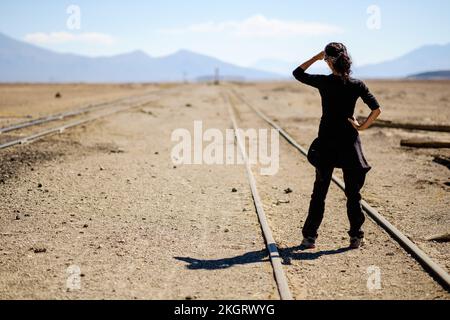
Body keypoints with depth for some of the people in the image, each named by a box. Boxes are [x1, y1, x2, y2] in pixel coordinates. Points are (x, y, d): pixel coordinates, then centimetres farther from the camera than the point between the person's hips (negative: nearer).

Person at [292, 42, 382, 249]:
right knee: (353, 193, 8)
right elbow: (377, 109, -10)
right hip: (349, 141, 1)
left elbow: (297, 73, 9)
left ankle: (309, 236, 10)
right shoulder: (357, 85, -4)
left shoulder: (323, 82, -7)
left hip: (326, 143, 0)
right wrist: (363, 126, 0)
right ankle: (356, 237, 10)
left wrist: (316, 58, 11)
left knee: (319, 192, 8)